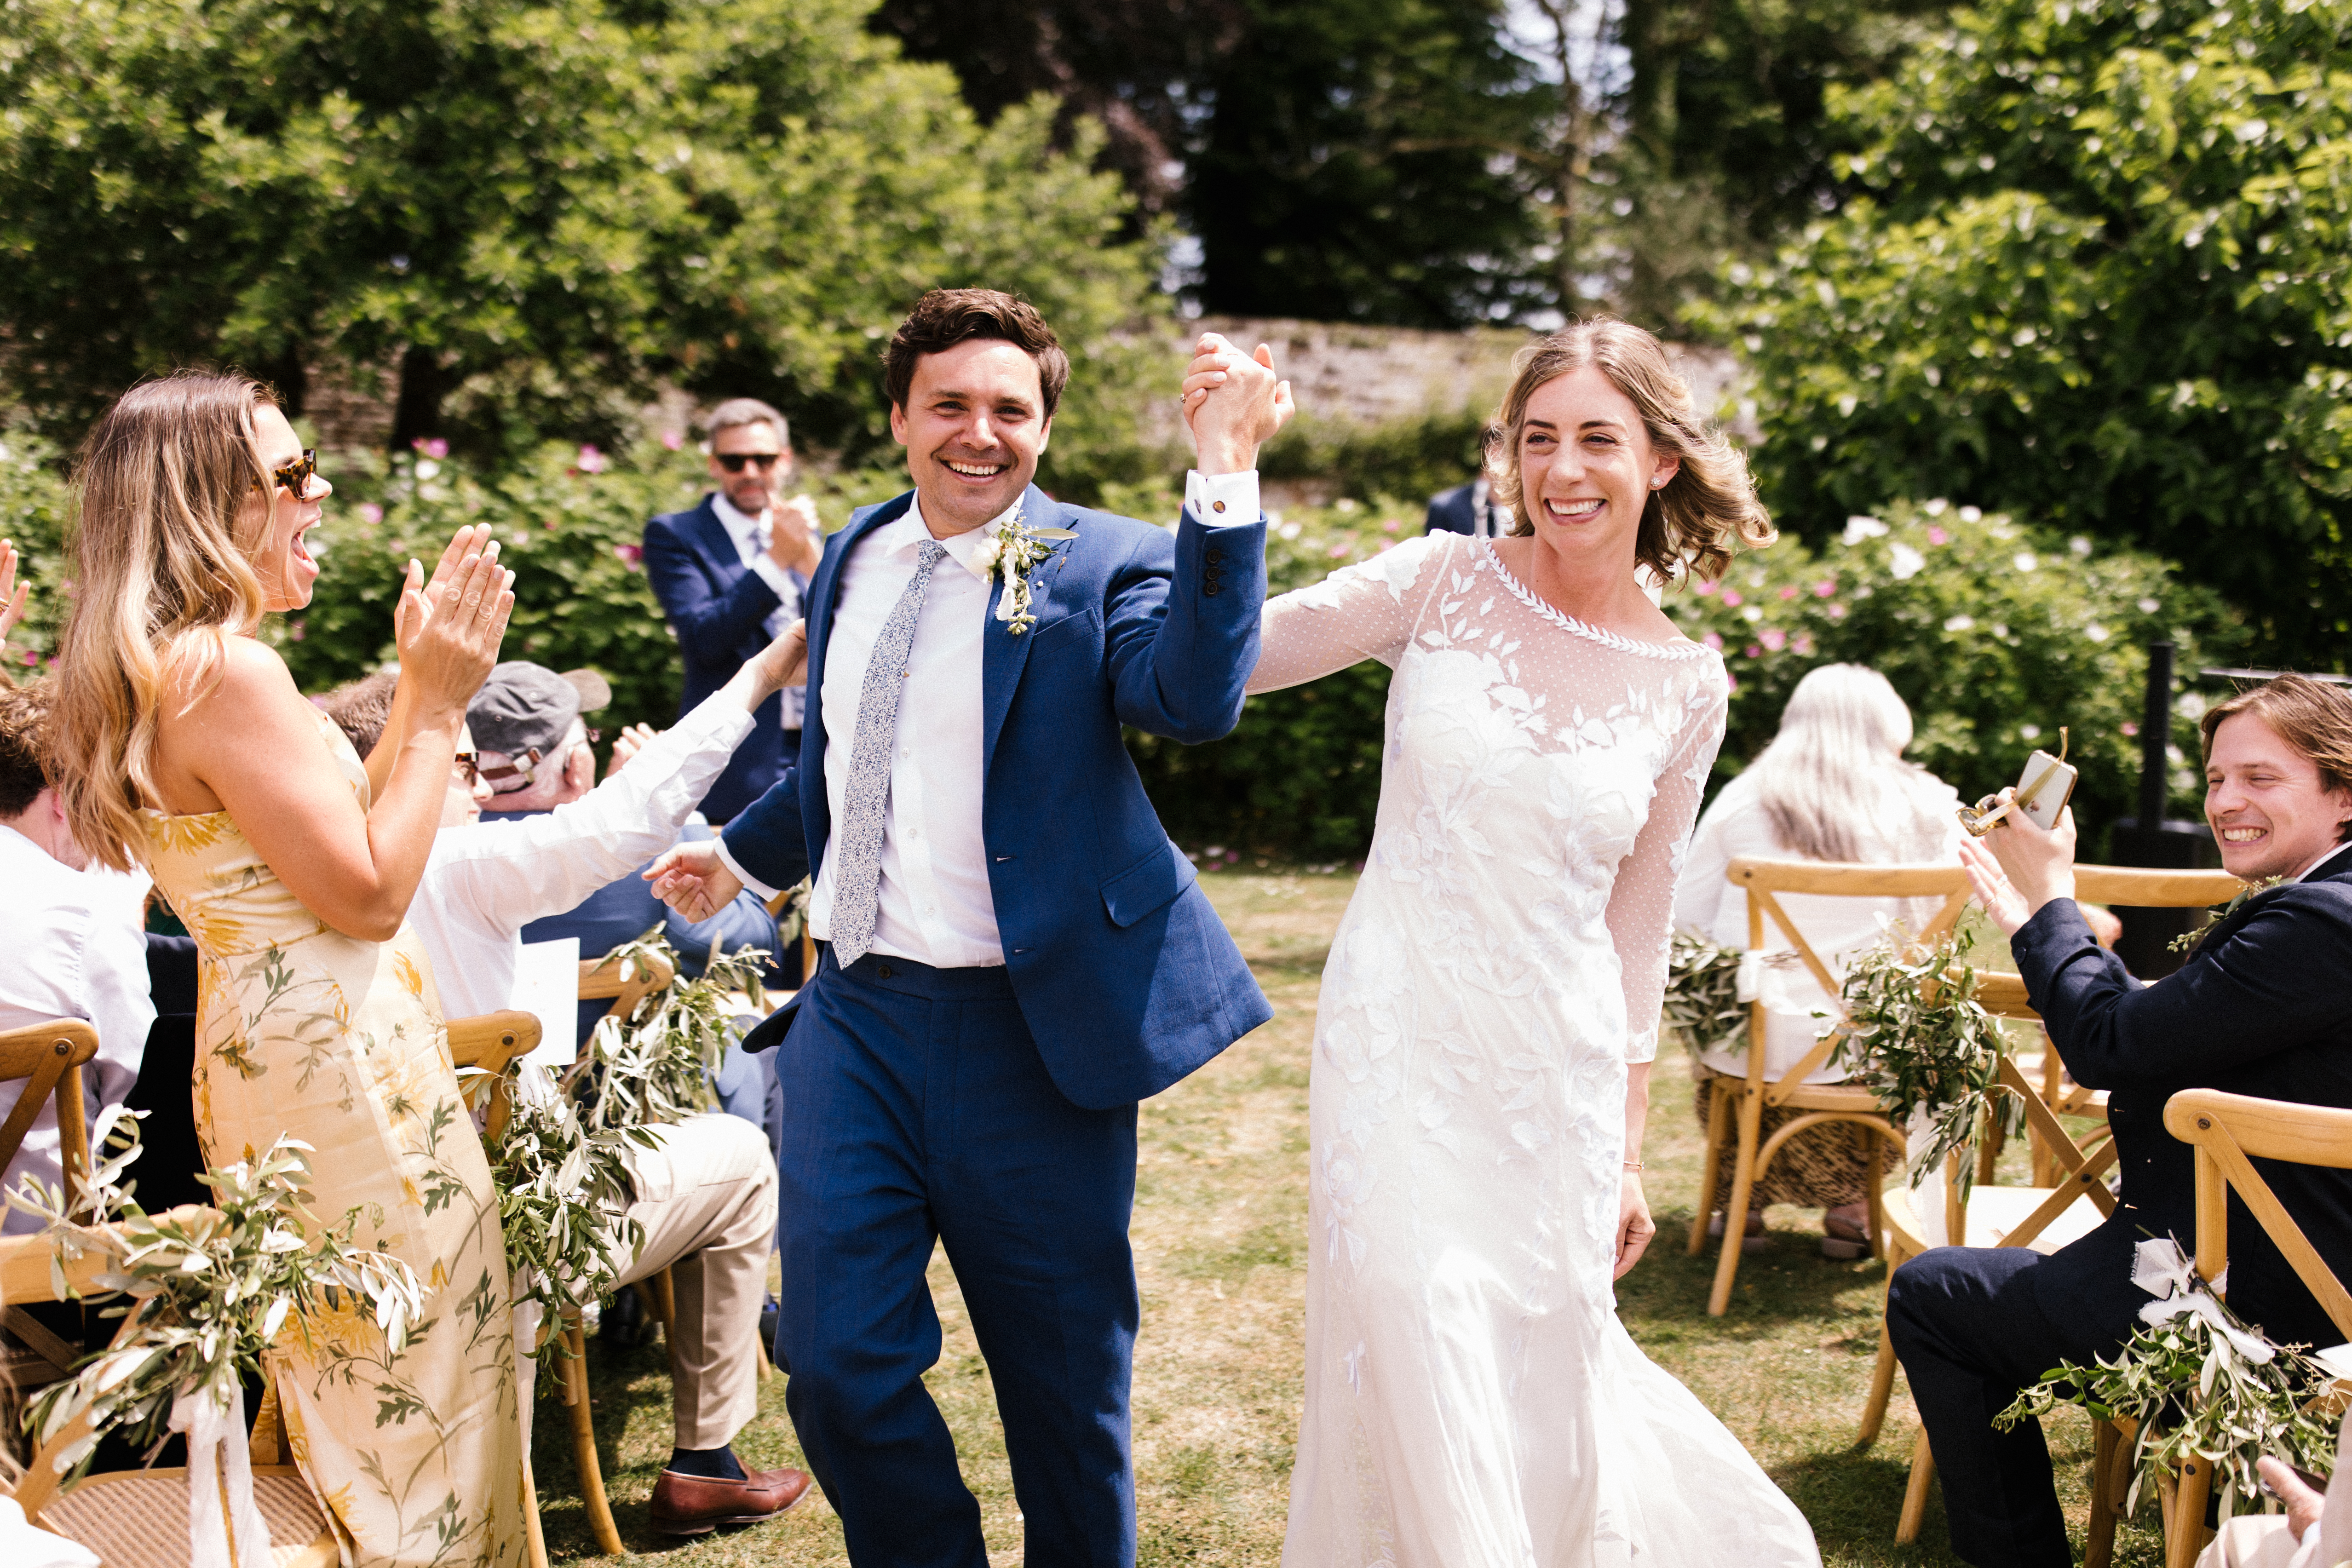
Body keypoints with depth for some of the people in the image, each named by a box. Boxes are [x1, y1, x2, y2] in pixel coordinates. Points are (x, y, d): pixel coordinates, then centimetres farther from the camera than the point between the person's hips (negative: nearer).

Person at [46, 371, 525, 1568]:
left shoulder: (167, 665, 11)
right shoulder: (227, 672, -20)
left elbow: (344, 829, 14)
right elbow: (368, 891, -19)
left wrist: (421, 687, 10)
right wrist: (439, 705, -12)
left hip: (268, 1052, 10)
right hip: (337, 1064, -10)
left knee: (351, 1381, 20)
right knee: (414, 1384, 1)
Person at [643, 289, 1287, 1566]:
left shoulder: (1101, 563, -6)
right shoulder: (851, 561, 11)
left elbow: (1193, 697, -27)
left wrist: (1225, 481, -34)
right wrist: (743, 854, 37)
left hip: (1025, 1029, -4)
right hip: (854, 1016, 5)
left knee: (1066, 1382, 9)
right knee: (836, 1364, 5)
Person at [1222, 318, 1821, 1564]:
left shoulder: (1687, 688, 3)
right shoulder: (1445, 583, -3)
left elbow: (1636, 929, 9)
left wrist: (1628, 1152, 11)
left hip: (1556, 1065, 2)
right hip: (1399, 1040, -2)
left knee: (1539, 1372, 12)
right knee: (1419, 1377, -4)